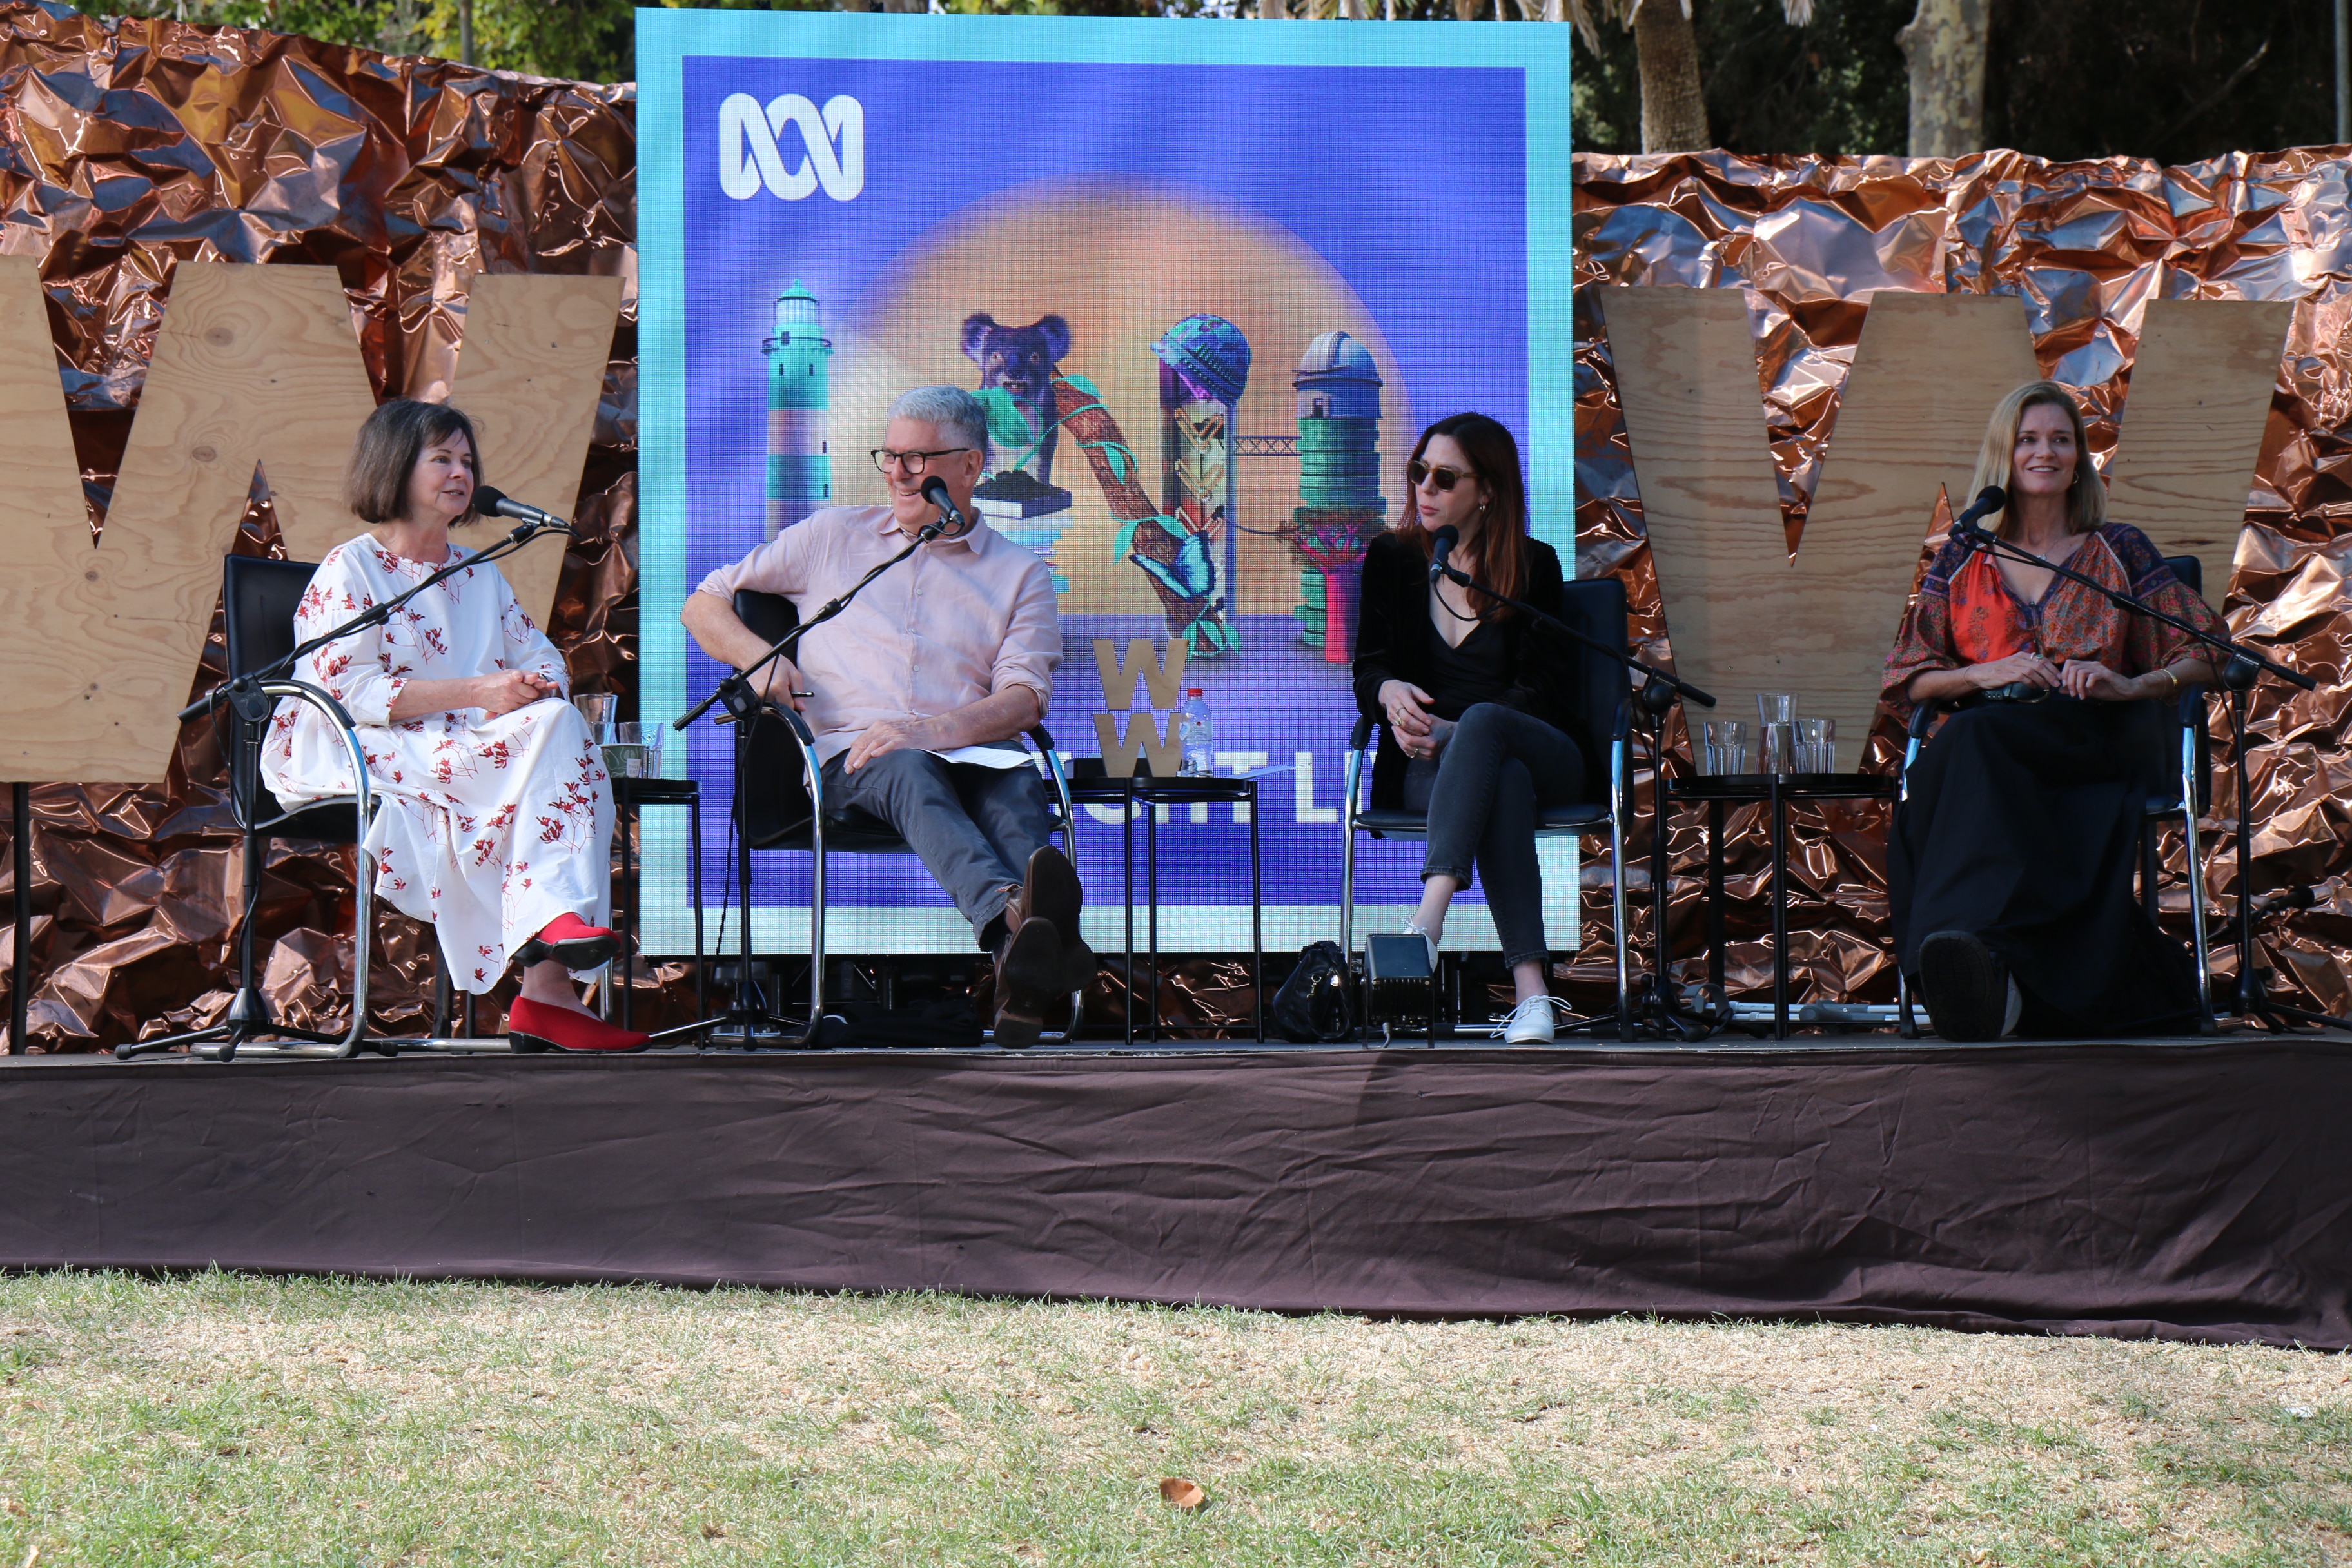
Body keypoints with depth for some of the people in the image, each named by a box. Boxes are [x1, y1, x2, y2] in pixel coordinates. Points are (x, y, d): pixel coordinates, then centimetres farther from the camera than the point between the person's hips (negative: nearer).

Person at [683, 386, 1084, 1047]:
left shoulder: (1019, 571, 19)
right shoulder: (831, 536, 23)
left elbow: (1024, 696, 3)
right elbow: (704, 605, 26)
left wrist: (931, 730, -17)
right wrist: (756, 655, 3)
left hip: (974, 752, 1)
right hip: (854, 757, -1)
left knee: (1017, 787, -37)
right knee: (913, 776, -39)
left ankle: (1024, 977, -68)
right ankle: (1010, 916, -71)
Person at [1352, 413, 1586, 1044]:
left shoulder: (1534, 566, 5)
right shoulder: (1391, 559, 11)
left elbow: (1542, 686, -2)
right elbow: (1367, 668, 6)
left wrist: (1456, 732, -19)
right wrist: (1391, 692, -21)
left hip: (1544, 755, 0)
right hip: (1428, 766, 0)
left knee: (1482, 721, -38)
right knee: (1504, 783, -38)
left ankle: (1427, 920, -57)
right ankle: (1530, 989, -54)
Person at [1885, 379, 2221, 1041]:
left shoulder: (2119, 552, 20)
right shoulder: (1961, 562, 23)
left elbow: (2205, 657, 12)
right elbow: (1906, 681, 16)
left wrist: (2130, 685, -9)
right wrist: (1984, 673, -5)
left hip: (2102, 743, -2)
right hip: (1989, 754, 2)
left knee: (1977, 744, -39)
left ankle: (1974, 936, -63)